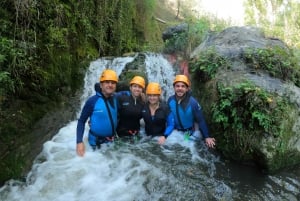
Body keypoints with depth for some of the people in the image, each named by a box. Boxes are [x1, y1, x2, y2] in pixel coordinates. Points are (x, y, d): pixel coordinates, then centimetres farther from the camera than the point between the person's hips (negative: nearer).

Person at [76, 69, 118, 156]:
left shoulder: (115, 100, -8)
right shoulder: (92, 101, -21)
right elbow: (81, 121, -15)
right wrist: (79, 142, -23)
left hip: (112, 140, 5)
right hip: (96, 142, -4)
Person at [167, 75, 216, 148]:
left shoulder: (193, 102, -23)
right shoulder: (170, 100, -15)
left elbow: (201, 120, -17)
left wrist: (207, 137, -17)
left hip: (188, 133, -2)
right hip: (174, 132, 2)